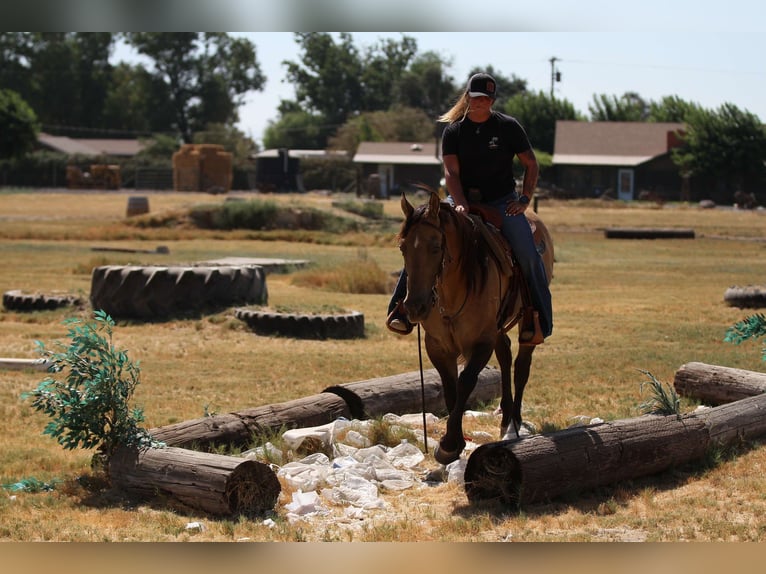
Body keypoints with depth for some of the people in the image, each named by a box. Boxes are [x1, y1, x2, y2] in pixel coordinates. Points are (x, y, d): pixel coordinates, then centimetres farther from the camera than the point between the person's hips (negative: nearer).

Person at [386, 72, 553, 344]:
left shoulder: (508, 126, -1)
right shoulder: (453, 131, 1)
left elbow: (531, 164, 6)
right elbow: (451, 172, -8)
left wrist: (524, 199, -5)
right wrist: (461, 206, -23)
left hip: (502, 202, -1)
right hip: (462, 201, 1)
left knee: (528, 254, -21)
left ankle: (539, 321, -12)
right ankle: (402, 309, -11)